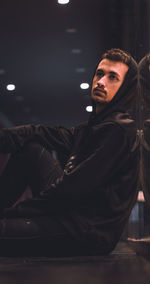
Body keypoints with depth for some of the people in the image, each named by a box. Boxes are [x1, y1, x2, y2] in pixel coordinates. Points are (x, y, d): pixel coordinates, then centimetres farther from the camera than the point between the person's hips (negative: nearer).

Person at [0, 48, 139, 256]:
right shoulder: (92, 127, 16)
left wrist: (19, 211, -15)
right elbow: (38, 134, 8)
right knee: (30, 146, 11)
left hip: (90, 234, -9)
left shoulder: (121, 130, -15)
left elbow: (77, 187, -21)